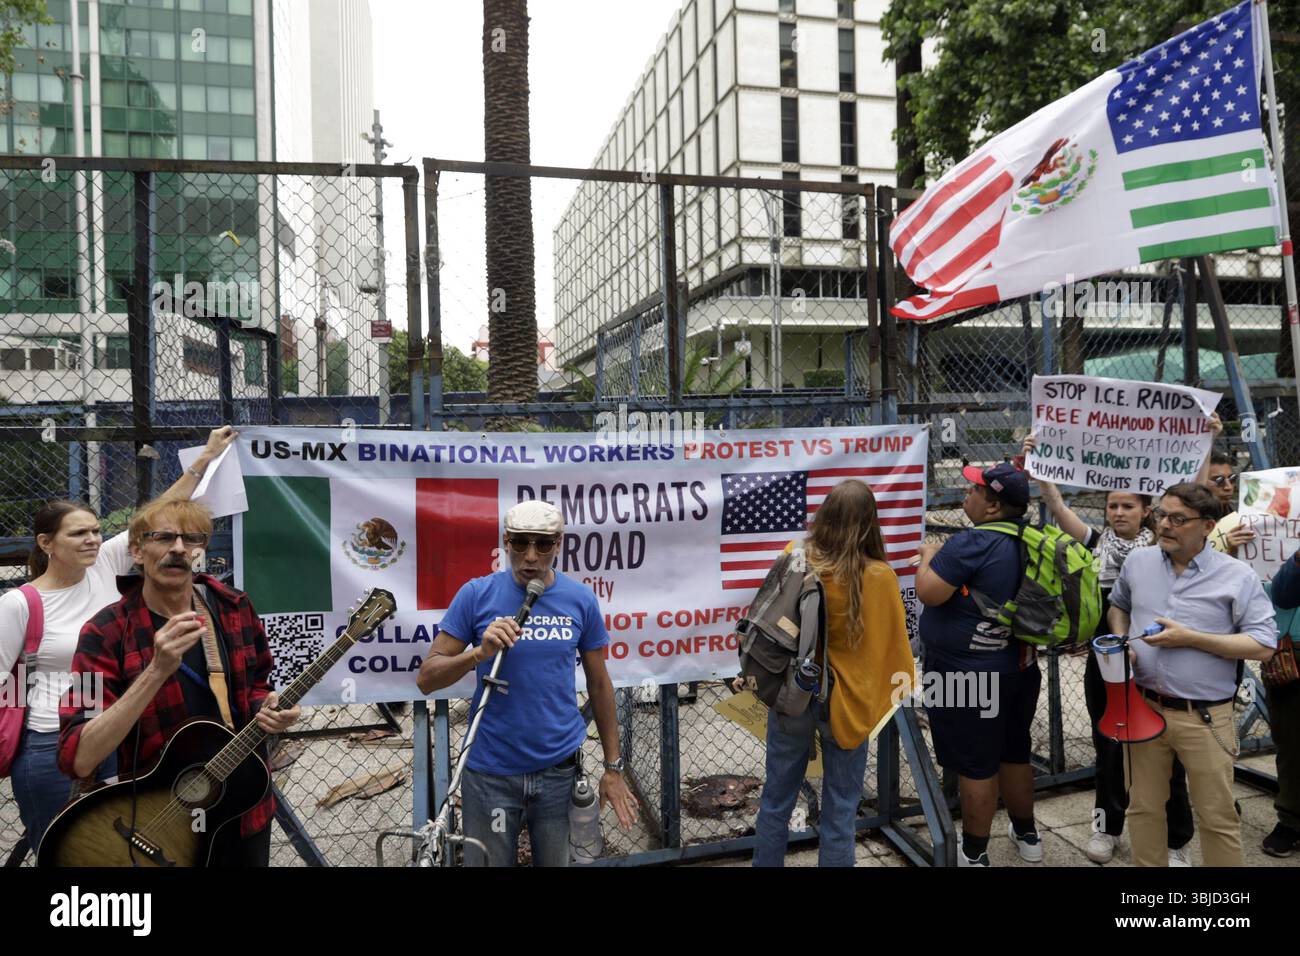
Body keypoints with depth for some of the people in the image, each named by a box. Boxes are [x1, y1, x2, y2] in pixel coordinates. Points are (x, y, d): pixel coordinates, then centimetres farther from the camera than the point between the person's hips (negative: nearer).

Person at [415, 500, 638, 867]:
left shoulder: (581, 600, -2)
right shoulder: (476, 594, -7)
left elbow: (599, 684, 6)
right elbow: (426, 679, -7)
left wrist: (613, 767, 6)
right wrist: (481, 653, -24)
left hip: (559, 768, 1)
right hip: (490, 770, -1)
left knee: (555, 862, 15)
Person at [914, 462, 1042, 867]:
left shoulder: (972, 543, -23)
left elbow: (929, 593, -24)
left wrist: (928, 556, -7)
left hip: (969, 674, -8)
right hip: (1020, 666, 8)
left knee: (975, 765, 4)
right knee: (1014, 753, 23)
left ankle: (973, 855, 17)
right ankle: (1027, 835, 40)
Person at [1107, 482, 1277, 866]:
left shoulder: (1237, 576, -8)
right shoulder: (1137, 562, 4)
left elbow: (1263, 645, -10)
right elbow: (1118, 605, 23)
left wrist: (1189, 638, -18)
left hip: (1204, 717, -3)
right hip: (1142, 707, 3)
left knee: (1218, 818, 8)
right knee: (1144, 808, 13)